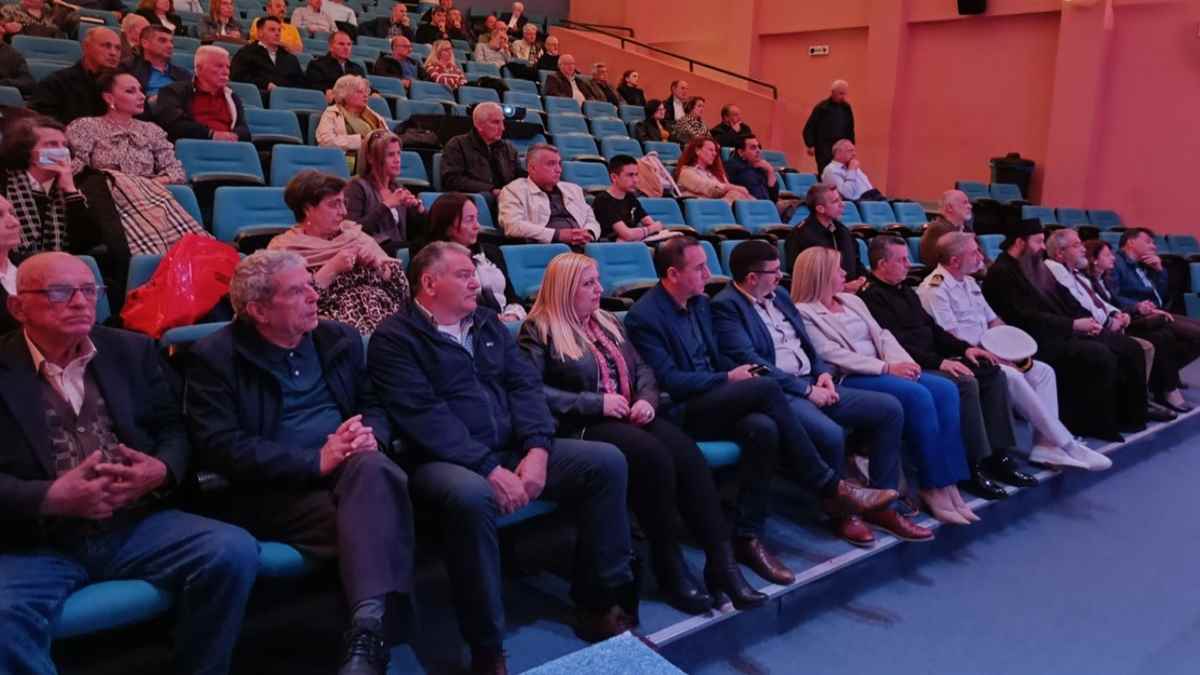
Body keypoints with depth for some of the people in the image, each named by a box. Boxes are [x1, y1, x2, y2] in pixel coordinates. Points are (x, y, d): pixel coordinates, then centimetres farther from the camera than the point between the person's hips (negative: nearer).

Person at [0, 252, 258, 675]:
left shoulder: (132, 351, 12)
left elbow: (173, 428, 12)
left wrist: (162, 471, -10)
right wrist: (52, 498, -19)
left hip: (136, 525, 3)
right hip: (35, 543, -2)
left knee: (234, 551, -21)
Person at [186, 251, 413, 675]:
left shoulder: (340, 338, 14)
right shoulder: (214, 356, -1)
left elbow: (375, 403, 15)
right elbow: (222, 449, -11)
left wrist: (371, 435, -11)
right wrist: (316, 460, -20)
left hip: (349, 469, 3)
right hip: (272, 489, -3)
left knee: (371, 468, -35)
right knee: (370, 520, -32)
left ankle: (368, 627, -45)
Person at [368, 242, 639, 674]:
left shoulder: (488, 323, 17)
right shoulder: (394, 339, -3)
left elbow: (525, 386, 7)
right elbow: (424, 417, -15)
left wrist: (537, 449, -11)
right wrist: (488, 469, -23)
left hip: (513, 451, 6)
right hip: (445, 461, -6)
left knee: (606, 461, -10)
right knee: (471, 496, -40)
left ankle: (599, 603, -1)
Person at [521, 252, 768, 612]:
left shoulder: (609, 323, 22)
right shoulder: (538, 332, 0)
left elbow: (642, 369, 20)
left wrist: (646, 399, -3)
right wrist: (595, 403, -16)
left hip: (631, 418, 6)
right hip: (582, 426, -6)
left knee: (687, 452, -23)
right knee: (653, 455, -33)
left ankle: (721, 561, -24)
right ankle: (669, 567, -19)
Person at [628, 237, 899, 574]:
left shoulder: (701, 303, 14)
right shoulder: (643, 317, -12)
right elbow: (668, 381, -17)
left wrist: (740, 371, -2)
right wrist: (728, 379, -12)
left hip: (711, 401, 7)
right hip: (679, 413, -7)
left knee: (763, 428, -27)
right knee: (767, 388, -26)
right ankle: (830, 487, -18)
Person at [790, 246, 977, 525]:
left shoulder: (851, 300, 21)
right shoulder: (803, 313, -5)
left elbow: (882, 335, 14)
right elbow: (835, 357, -14)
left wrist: (902, 362, -6)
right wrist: (887, 368, -17)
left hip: (882, 371, 8)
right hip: (849, 379, -8)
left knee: (946, 390, -14)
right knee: (918, 396, -28)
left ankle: (948, 482, -14)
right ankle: (932, 486, -17)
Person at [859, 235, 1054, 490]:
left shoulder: (905, 290, 21)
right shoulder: (871, 296, -12)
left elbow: (932, 328, 23)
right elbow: (895, 344, -21)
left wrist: (965, 348, 8)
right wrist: (939, 362, -23)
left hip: (931, 359, 10)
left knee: (992, 372, -2)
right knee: (964, 382, -29)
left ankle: (998, 455, -2)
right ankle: (972, 467, -19)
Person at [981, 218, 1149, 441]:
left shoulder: (1036, 267, 18)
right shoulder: (1001, 273, -11)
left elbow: (1065, 299, 19)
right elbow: (1028, 318, -19)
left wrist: (1087, 320, 0)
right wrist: (1074, 324, -19)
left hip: (1064, 331, 9)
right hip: (1042, 340, -9)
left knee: (1130, 348, 0)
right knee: (1101, 355, -27)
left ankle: (1129, 415, 7)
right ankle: (1099, 425, -13)